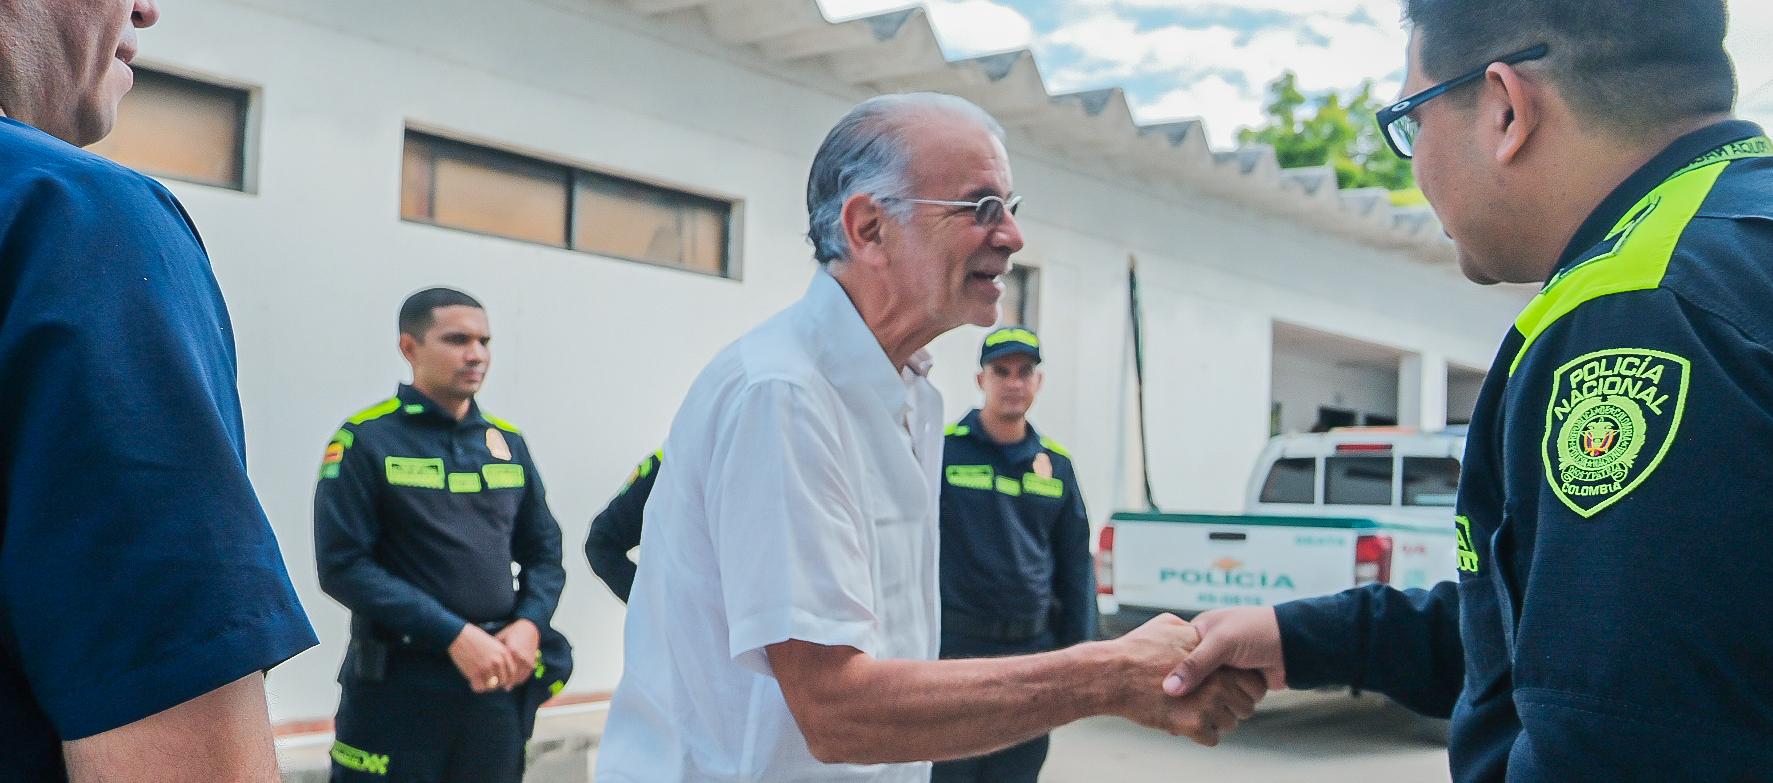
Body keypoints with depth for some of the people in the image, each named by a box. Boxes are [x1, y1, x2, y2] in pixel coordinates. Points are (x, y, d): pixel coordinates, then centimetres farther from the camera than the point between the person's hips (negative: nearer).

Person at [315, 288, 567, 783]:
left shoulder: (508, 442, 10)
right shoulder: (367, 440, -5)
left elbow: (544, 552, 13)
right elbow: (343, 565, -12)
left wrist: (530, 624, -7)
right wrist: (454, 635, -18)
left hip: (498, 684, 5)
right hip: (398, 685, -4)